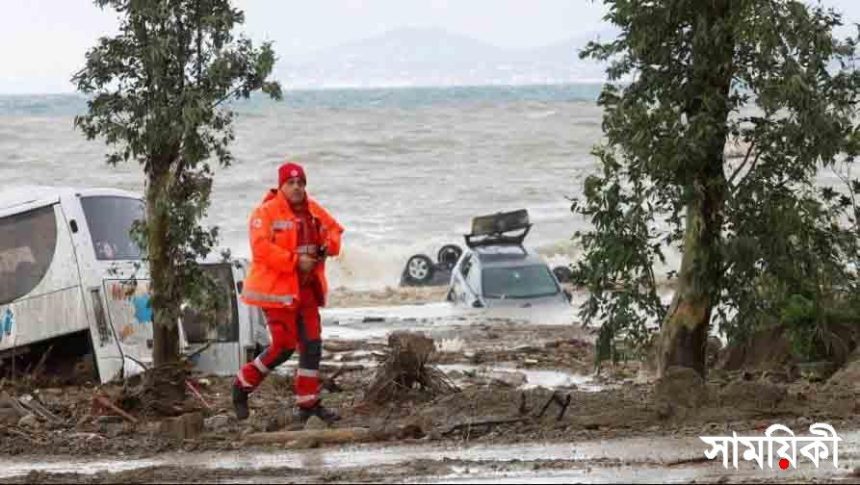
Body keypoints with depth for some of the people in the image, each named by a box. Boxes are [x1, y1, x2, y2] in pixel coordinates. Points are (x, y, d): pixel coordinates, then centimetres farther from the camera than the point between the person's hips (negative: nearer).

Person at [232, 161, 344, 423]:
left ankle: (308, 402, 15)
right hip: (278, 289, -8)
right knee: (284, 346, -9)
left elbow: (333, 228, 23)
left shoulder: (313, 210, 9)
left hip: (306, 289, 8)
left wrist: (329, 245, 0)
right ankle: (243, 385, 11)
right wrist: (296, 261, -24)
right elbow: (261, 247, -24)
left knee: (312, 345, 7)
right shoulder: (266, 212, -13)